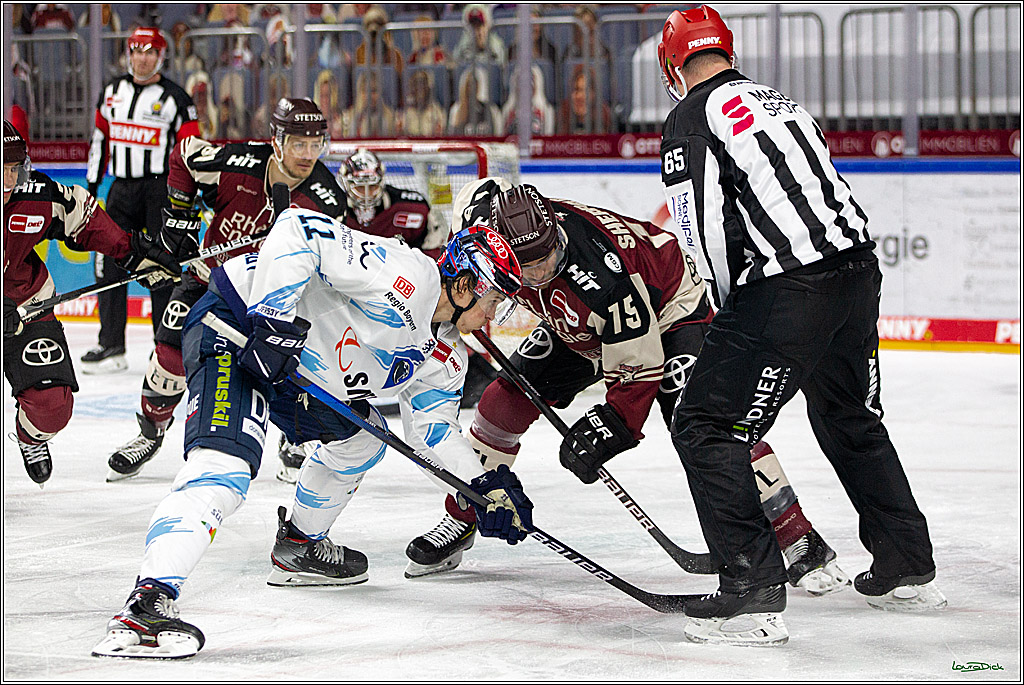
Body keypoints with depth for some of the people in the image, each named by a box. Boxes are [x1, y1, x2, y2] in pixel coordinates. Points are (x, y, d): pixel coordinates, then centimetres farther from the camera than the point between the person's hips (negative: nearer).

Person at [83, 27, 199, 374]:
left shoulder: (175, 97, -4)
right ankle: (111, 345, 2)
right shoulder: (113, 91, 12)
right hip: (122, 187, 5)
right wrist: (91, 186, 16)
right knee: (109, 263, -2)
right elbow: (101, 138, 19)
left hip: (162, 187, -5)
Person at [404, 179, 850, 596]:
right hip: (579, 327, 7)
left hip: (668, 306, -7)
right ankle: (458, 524, 14)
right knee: (505, 398, -3)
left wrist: (608, 427, -31)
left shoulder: (600, 271, -42)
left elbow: (638, 371, -31)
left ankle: (800, 541, -23)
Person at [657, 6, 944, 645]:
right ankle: (909, 571, 35)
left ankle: (756, 591, -10)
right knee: (852, 421, 27)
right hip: (860, 269, 8)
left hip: (788, 292, -8)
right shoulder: (783, 102, 23)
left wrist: (733, 306, 4)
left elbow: (707, 229, -10)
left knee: (706, 428, -1)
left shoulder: (692, 119, -1)